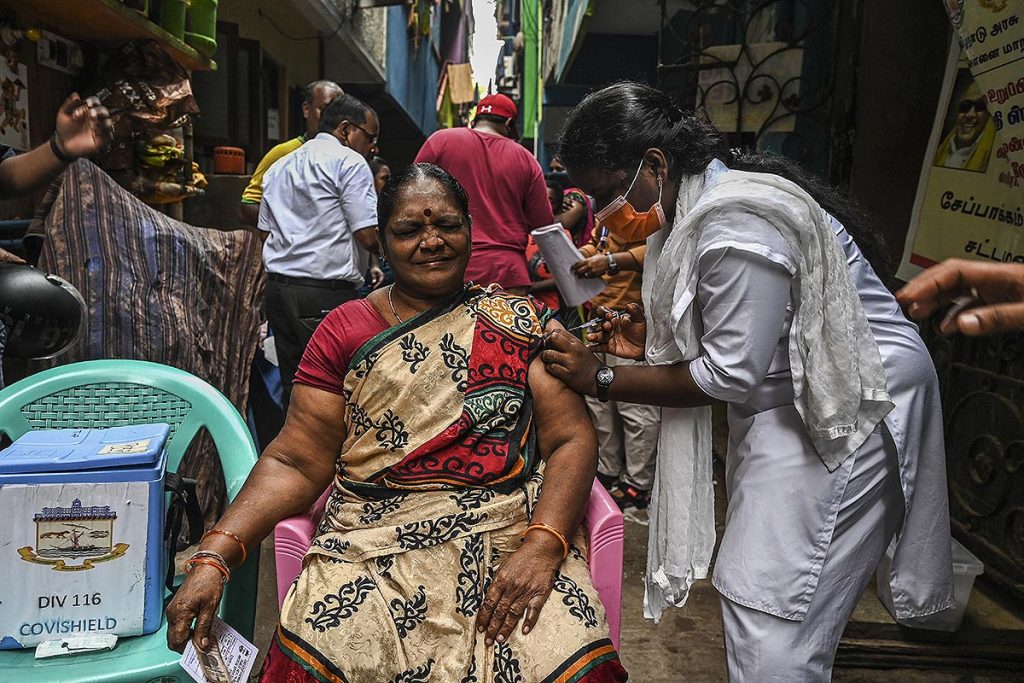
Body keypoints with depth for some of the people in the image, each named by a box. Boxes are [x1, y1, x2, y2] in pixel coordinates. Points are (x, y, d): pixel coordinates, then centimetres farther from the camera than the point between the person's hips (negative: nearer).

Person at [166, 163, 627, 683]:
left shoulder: (518, 323, 6)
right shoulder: (345, 330, 9)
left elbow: (570, 440, 0)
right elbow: (295, 463, 5)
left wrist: (543, 545, -16)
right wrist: (211, 560, -8)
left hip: (509, 536, -1)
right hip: (374, 542, 1)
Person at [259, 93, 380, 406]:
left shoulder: (279, 167, 22)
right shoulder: (349, 162, -4)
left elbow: (266, 232, 21)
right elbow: (370, 236, -11)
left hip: (277, 286, 8)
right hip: (328, 292, -8)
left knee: (293, 385, 12)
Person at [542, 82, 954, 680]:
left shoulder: (736, 226, -26)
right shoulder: (692, 204, 6)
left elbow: (729, 376, -23)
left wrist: (601, 380, -18)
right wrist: (650, 340, 1)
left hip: (848, 407, -10)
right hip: (783, 401, 10)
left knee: (772, 615, -5)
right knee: (750, 584, 14)